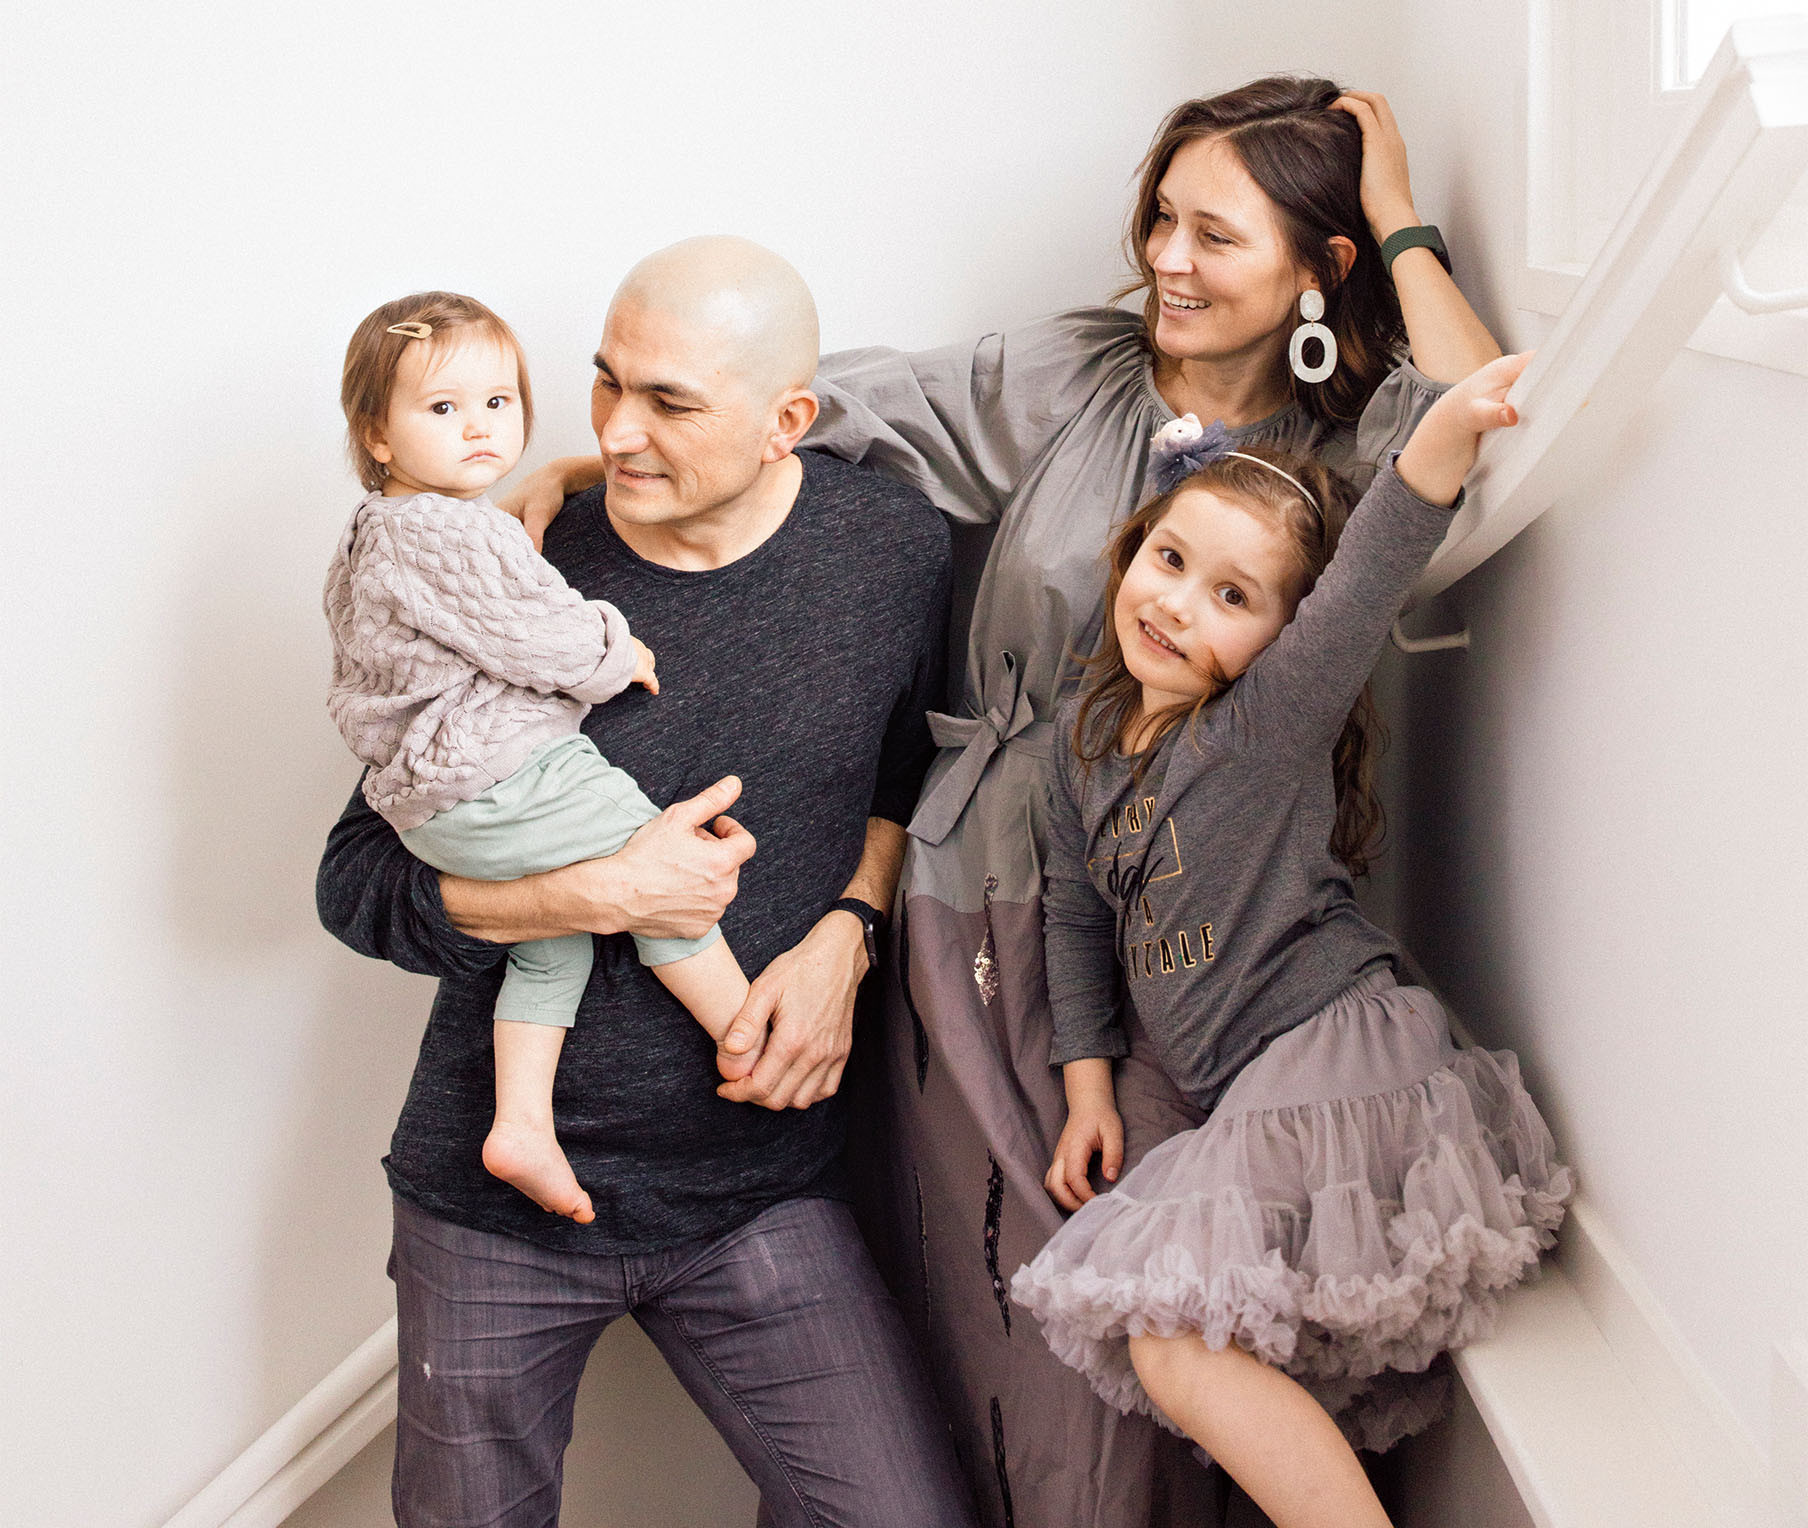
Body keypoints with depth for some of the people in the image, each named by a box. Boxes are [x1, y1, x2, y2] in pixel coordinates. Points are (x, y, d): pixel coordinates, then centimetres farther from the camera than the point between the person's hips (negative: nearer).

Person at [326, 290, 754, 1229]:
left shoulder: (369, 541, 18)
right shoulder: (452, 534, -17)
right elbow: (539, 640, -19)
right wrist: (619, 652, 1)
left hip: (424, 802, 11)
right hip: (498, 775, -11)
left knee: (554, 933, 15)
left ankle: (522, 1120, 8)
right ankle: (751, 1046, 4)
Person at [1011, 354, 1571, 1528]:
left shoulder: (1272, 725, -10)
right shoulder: (1088, 730, 11)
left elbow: (1373, 572, -27)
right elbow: (1079, 915, 20)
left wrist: (1449, 427, -43)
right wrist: (1087, 1085, 16)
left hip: (1333, 1048, -8)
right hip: (1247, 1092, 9)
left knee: (1176, 1344, -15)